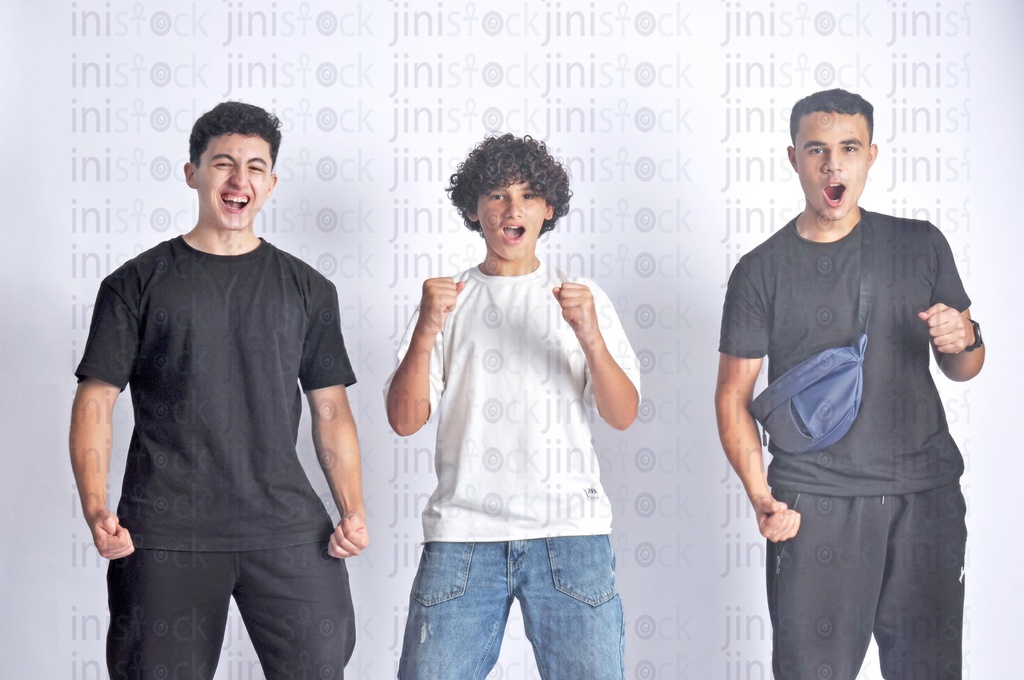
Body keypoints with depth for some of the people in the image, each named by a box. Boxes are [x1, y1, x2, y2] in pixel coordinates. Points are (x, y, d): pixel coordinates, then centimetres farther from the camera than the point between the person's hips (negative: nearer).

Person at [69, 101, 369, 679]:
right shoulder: (139, 283, 7)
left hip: (287, 528, 2)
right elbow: (96, 400, 3)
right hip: (164, 534, -1)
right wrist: (96, 509, -11)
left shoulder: (308, 289, 14)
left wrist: (354, 510, 0)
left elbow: (331, 409, 14)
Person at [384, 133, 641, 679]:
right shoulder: (448, 299, 12)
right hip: (463, 532, 0)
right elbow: (404, 420, 4)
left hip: (569, 533, 0)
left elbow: (623, 415, 3)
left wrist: (590, 335, -13)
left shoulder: (583, 299, 13)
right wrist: (426, 331, -11)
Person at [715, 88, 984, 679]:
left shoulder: (921, 246, 8)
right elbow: (734, 395, 2)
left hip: (926, 496, 2)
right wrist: (761, 496, -12)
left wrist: (963, 341, -8)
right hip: (815, 502, -2)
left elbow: (964, 369, 16)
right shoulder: (762, 271, 2)